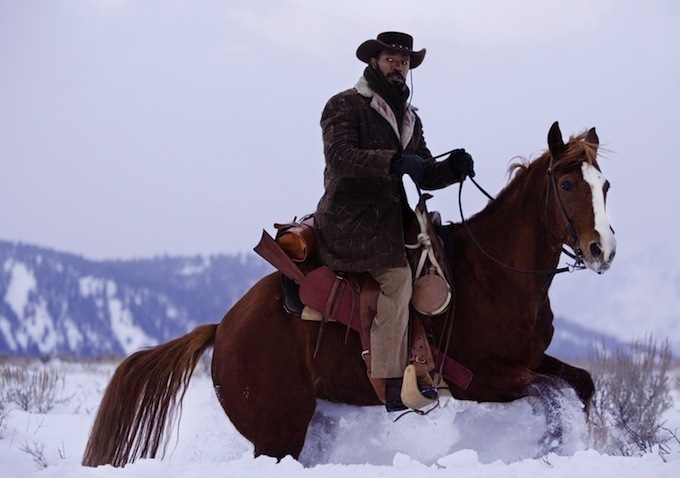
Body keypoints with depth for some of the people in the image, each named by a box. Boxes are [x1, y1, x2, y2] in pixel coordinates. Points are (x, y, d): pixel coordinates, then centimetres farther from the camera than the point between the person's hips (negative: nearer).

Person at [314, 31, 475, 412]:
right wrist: (395, 161, -31)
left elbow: (425, 176, 19)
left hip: (393, 218, 8)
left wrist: (453, 169, -4)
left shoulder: (409, 119, 23)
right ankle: (393, 387, -30)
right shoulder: (345, 106, -1)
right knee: (397, 276, -27)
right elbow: (340, 156, -19)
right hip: (349, 219, -8)